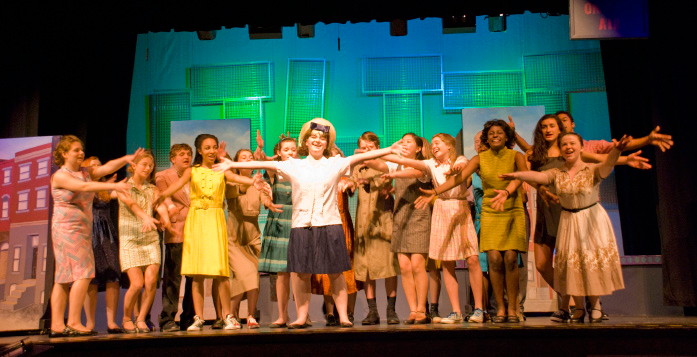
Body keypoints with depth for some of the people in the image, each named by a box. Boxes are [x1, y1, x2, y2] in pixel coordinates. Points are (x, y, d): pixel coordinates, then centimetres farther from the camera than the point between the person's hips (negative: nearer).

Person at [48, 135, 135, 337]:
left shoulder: (85, 172, 15)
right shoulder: (60, 176, -7)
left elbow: (108, 167, 3)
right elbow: (84, 187, -22)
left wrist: (126, 159, -15)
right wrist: (113, 186, -31)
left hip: (82, 229, 8)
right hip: (68, 228, -8)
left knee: (64, 278, 7)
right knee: (83, 273, -13)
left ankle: (57, 325, 9)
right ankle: (74, 323, -10)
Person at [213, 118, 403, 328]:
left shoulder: (335, 164, 7)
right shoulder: (294, 166, 10)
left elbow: (360, 157, -2)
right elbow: (264, 164, 7)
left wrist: (388, 150, -11)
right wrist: (232, 164, 4)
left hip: (329, 226, -1)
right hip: (302, 226, 1)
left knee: (335, 272, 2)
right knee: (301, 273, 3)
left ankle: (343, 316, 10)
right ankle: (301, 317, 14)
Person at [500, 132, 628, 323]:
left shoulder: (592, 170, -9)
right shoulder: (556, 174, -2)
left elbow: (607, 164, -29)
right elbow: (537, 176, -18)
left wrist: (616, 150, -52)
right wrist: (516, 175, -37)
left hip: (593, 220, -2)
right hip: (569, 222, 2)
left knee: (594, 261, -1)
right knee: (571, 263, 2)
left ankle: (595, 306, 19)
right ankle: (579, 308, 16)